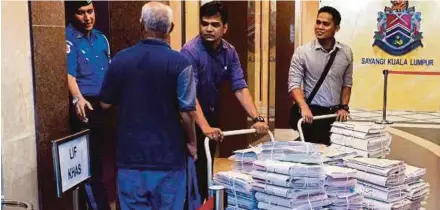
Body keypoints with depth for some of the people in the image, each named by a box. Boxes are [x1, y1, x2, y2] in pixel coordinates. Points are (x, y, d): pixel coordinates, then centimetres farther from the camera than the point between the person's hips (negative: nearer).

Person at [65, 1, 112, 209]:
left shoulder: (101, 38, 14)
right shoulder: (68, 38, -9)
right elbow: (69, 73, -21)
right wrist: (78, 98, -36)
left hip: (104, 105, 7)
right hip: (86, 106, -7)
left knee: (102, 157, 14)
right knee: (90, 159, -2)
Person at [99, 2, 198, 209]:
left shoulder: (120, 59, -2)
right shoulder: (179, 63, -11)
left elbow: (105, 103, 7)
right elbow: (187, 112, -13)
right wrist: (191, 142, 3)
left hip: (130, 154, 2)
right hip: (168, 155, -2)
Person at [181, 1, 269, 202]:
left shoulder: (229, 51, -5)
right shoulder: (190, 51, -24)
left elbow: (240, 87, -7)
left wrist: (257, 118, -18)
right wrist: (205, 128, -41)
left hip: (210, 114, 6)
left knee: (207, 167, 17)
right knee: (193, 170, -2)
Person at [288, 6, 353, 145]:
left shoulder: (346, 52, 3)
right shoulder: (302, 52, -7)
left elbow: (347, 83, 13)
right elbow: (294, 84, -11)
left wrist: (344, 107, 3)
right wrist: (304, 107, -25)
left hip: (336, 113, 3)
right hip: (313, 113, -3)